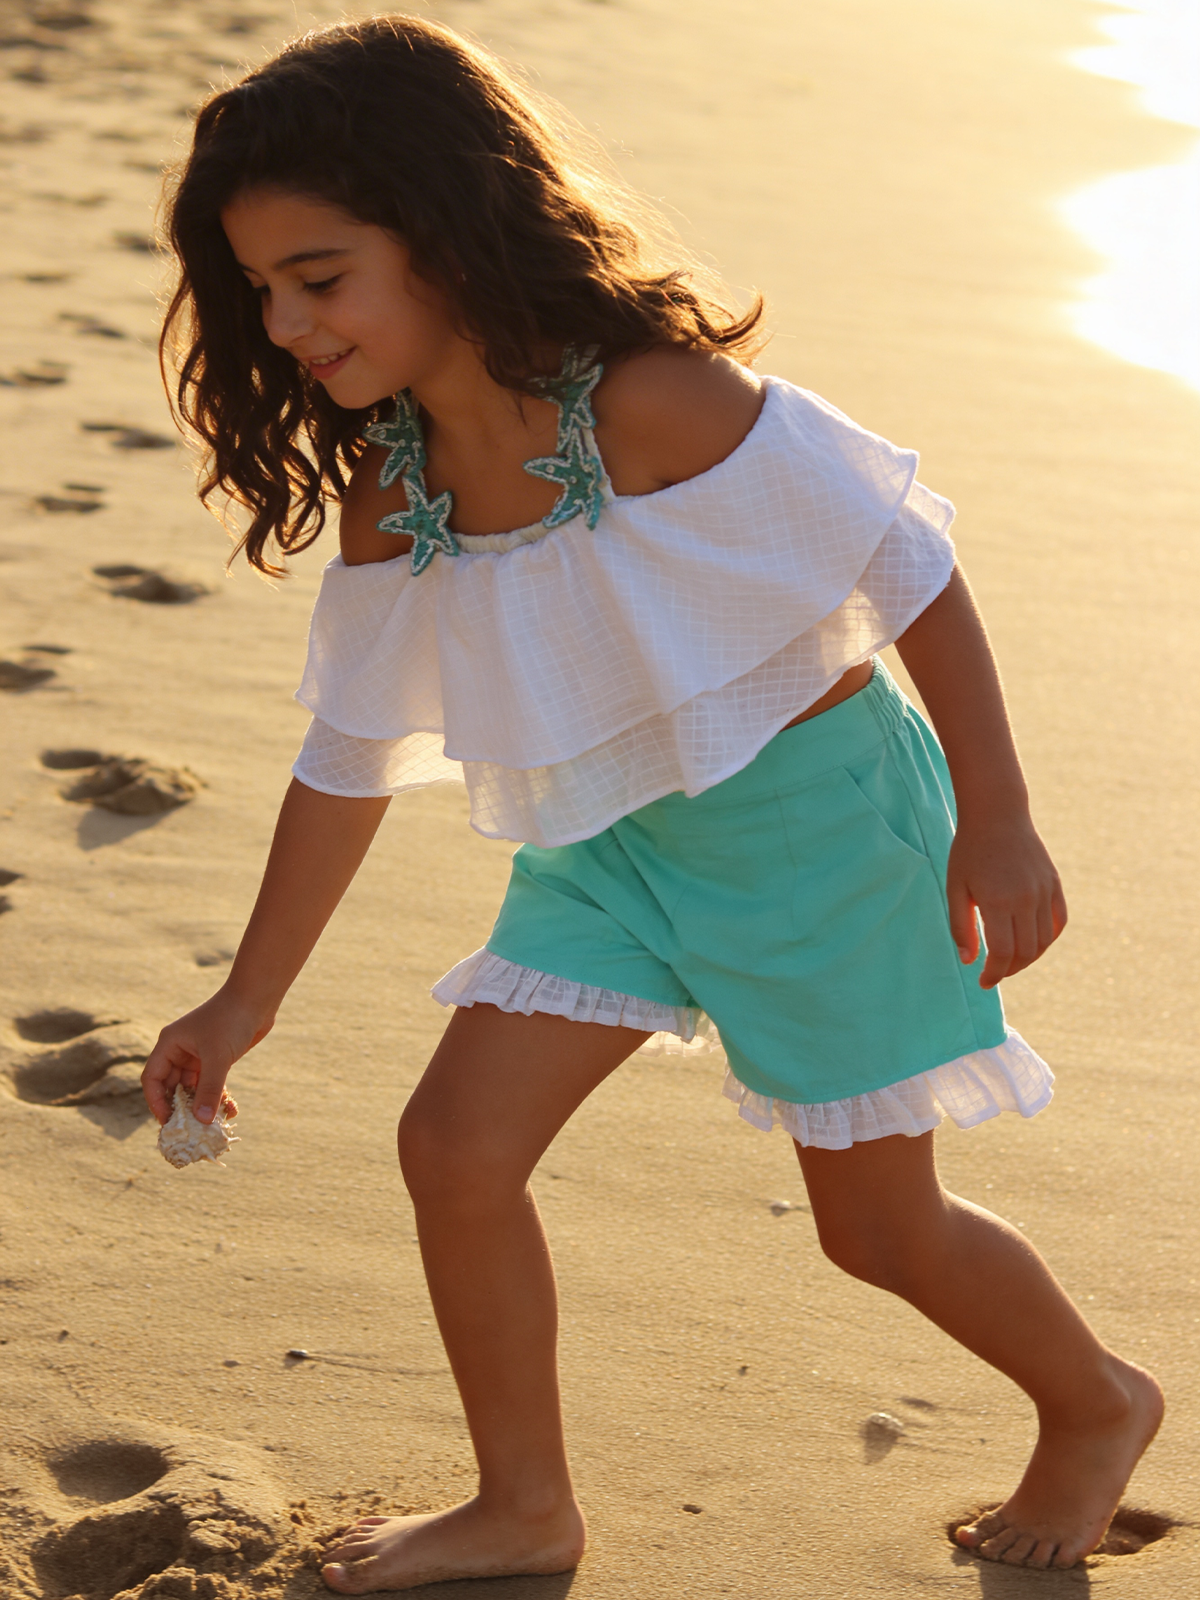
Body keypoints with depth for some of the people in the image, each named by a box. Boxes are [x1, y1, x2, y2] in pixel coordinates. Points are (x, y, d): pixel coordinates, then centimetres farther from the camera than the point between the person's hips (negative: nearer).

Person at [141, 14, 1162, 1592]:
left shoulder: (654, 400, -27)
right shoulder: (388, 496, -6)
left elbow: (910, 566, -19)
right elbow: (349, 757, 6)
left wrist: (994, 822, -17)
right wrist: (246, 1001, 10)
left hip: (816, 808, -6)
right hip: (614, 830, 6)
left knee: (879, 1224, 6)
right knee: (457, 1141, 0)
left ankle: (1097, 1404, 36)